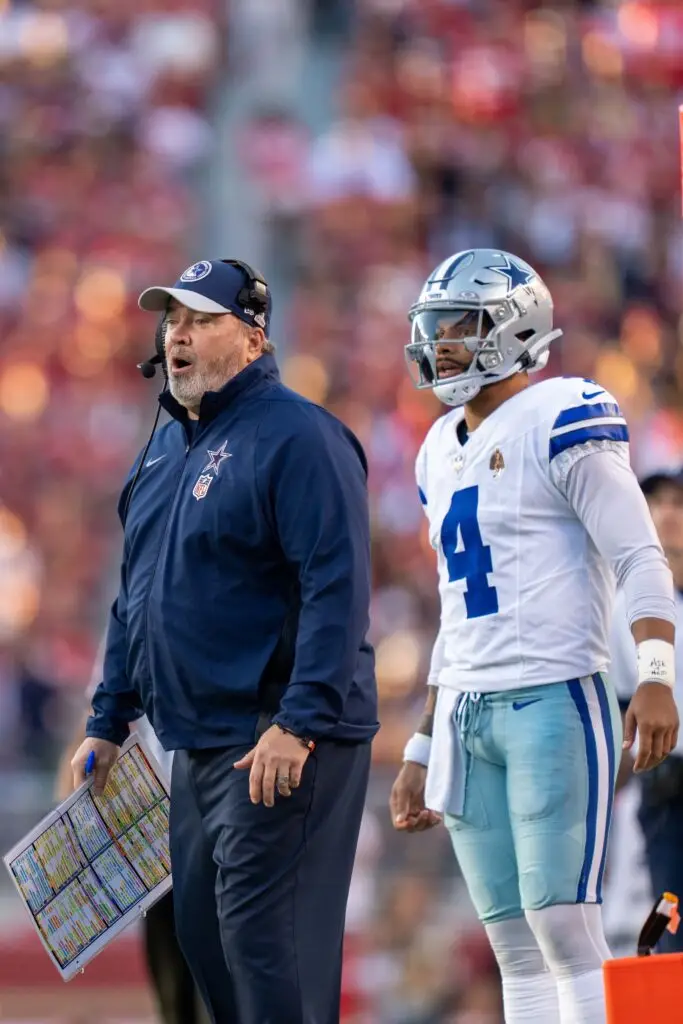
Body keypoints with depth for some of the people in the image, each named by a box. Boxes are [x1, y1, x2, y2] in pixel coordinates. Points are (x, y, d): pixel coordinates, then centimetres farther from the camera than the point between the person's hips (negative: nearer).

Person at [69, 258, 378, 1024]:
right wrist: (107, 724, 21)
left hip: (278, 739, -9)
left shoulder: (295, 437, -11)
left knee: (263, 933, -12)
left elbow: (337, 587, -19)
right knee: (203, 934, 12)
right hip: (198, 743, 9)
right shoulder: (164, 450, 17)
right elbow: (135, 596, 25)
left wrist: (300, 723, -25)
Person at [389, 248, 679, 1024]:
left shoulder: (559, 420, -6)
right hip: (467, 717, 8)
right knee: (514, 944, 6)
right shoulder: (442, 451, 18)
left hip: (554, 700, -8)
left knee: (564, 926, -13)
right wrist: (423, 751, 23)